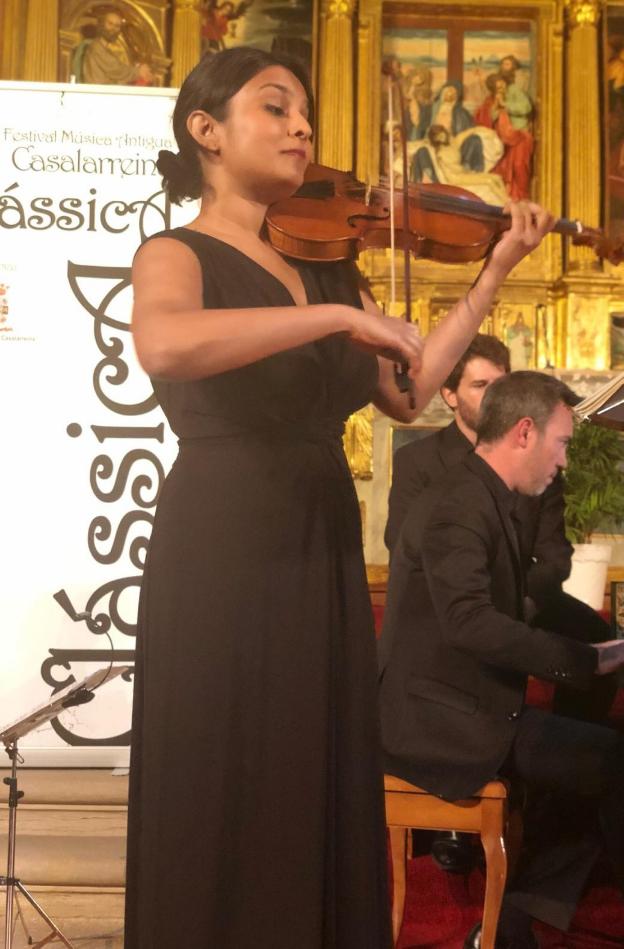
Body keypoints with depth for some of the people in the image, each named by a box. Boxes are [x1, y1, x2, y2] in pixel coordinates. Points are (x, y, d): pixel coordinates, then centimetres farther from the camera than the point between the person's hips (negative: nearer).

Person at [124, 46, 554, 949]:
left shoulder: (324, 261, 15)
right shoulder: (177, 253, -4)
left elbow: (406, 392, 11)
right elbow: (165, 344, -27)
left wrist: (495, 272, 11)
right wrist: (341, 316, -27)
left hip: (324, 552, 6)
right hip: (223, 553, -6)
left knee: (324, 800, 11)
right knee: (225, 813, 1)